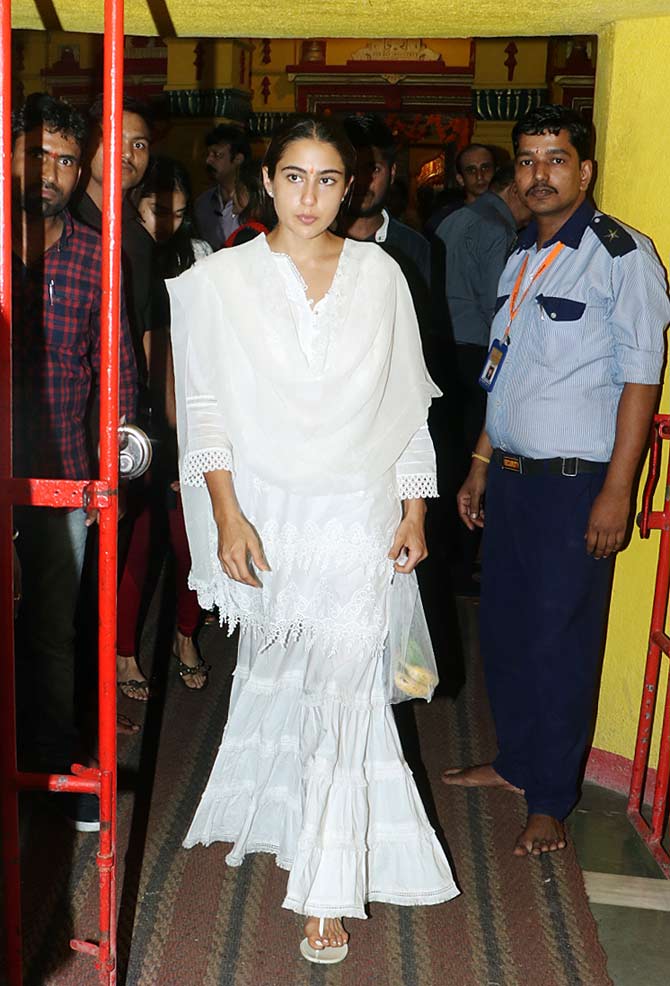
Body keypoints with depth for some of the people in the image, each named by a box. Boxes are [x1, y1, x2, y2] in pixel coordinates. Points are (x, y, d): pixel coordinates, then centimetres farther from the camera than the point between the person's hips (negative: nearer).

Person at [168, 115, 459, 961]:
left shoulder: (380, 275, 2)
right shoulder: (220, 280, -1)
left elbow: (410, 403, 5)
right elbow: (205, 407, -2)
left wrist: (414, 510, 3)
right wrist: (226, 517, -9)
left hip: (357, 517, 0)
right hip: (266, 513, 0)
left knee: (342, 690, -1)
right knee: (274, 678, 14)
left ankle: (329, 888, 14)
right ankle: (278, 815, 42)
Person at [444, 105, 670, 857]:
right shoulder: (521, 255, 14)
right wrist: (479, 467, 18)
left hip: (576, 482, -7)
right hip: (513, 475, 7)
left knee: (560, 640, 1)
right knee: (503, 625, 14)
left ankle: (550, 801, 18)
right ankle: (515, 761, 34)